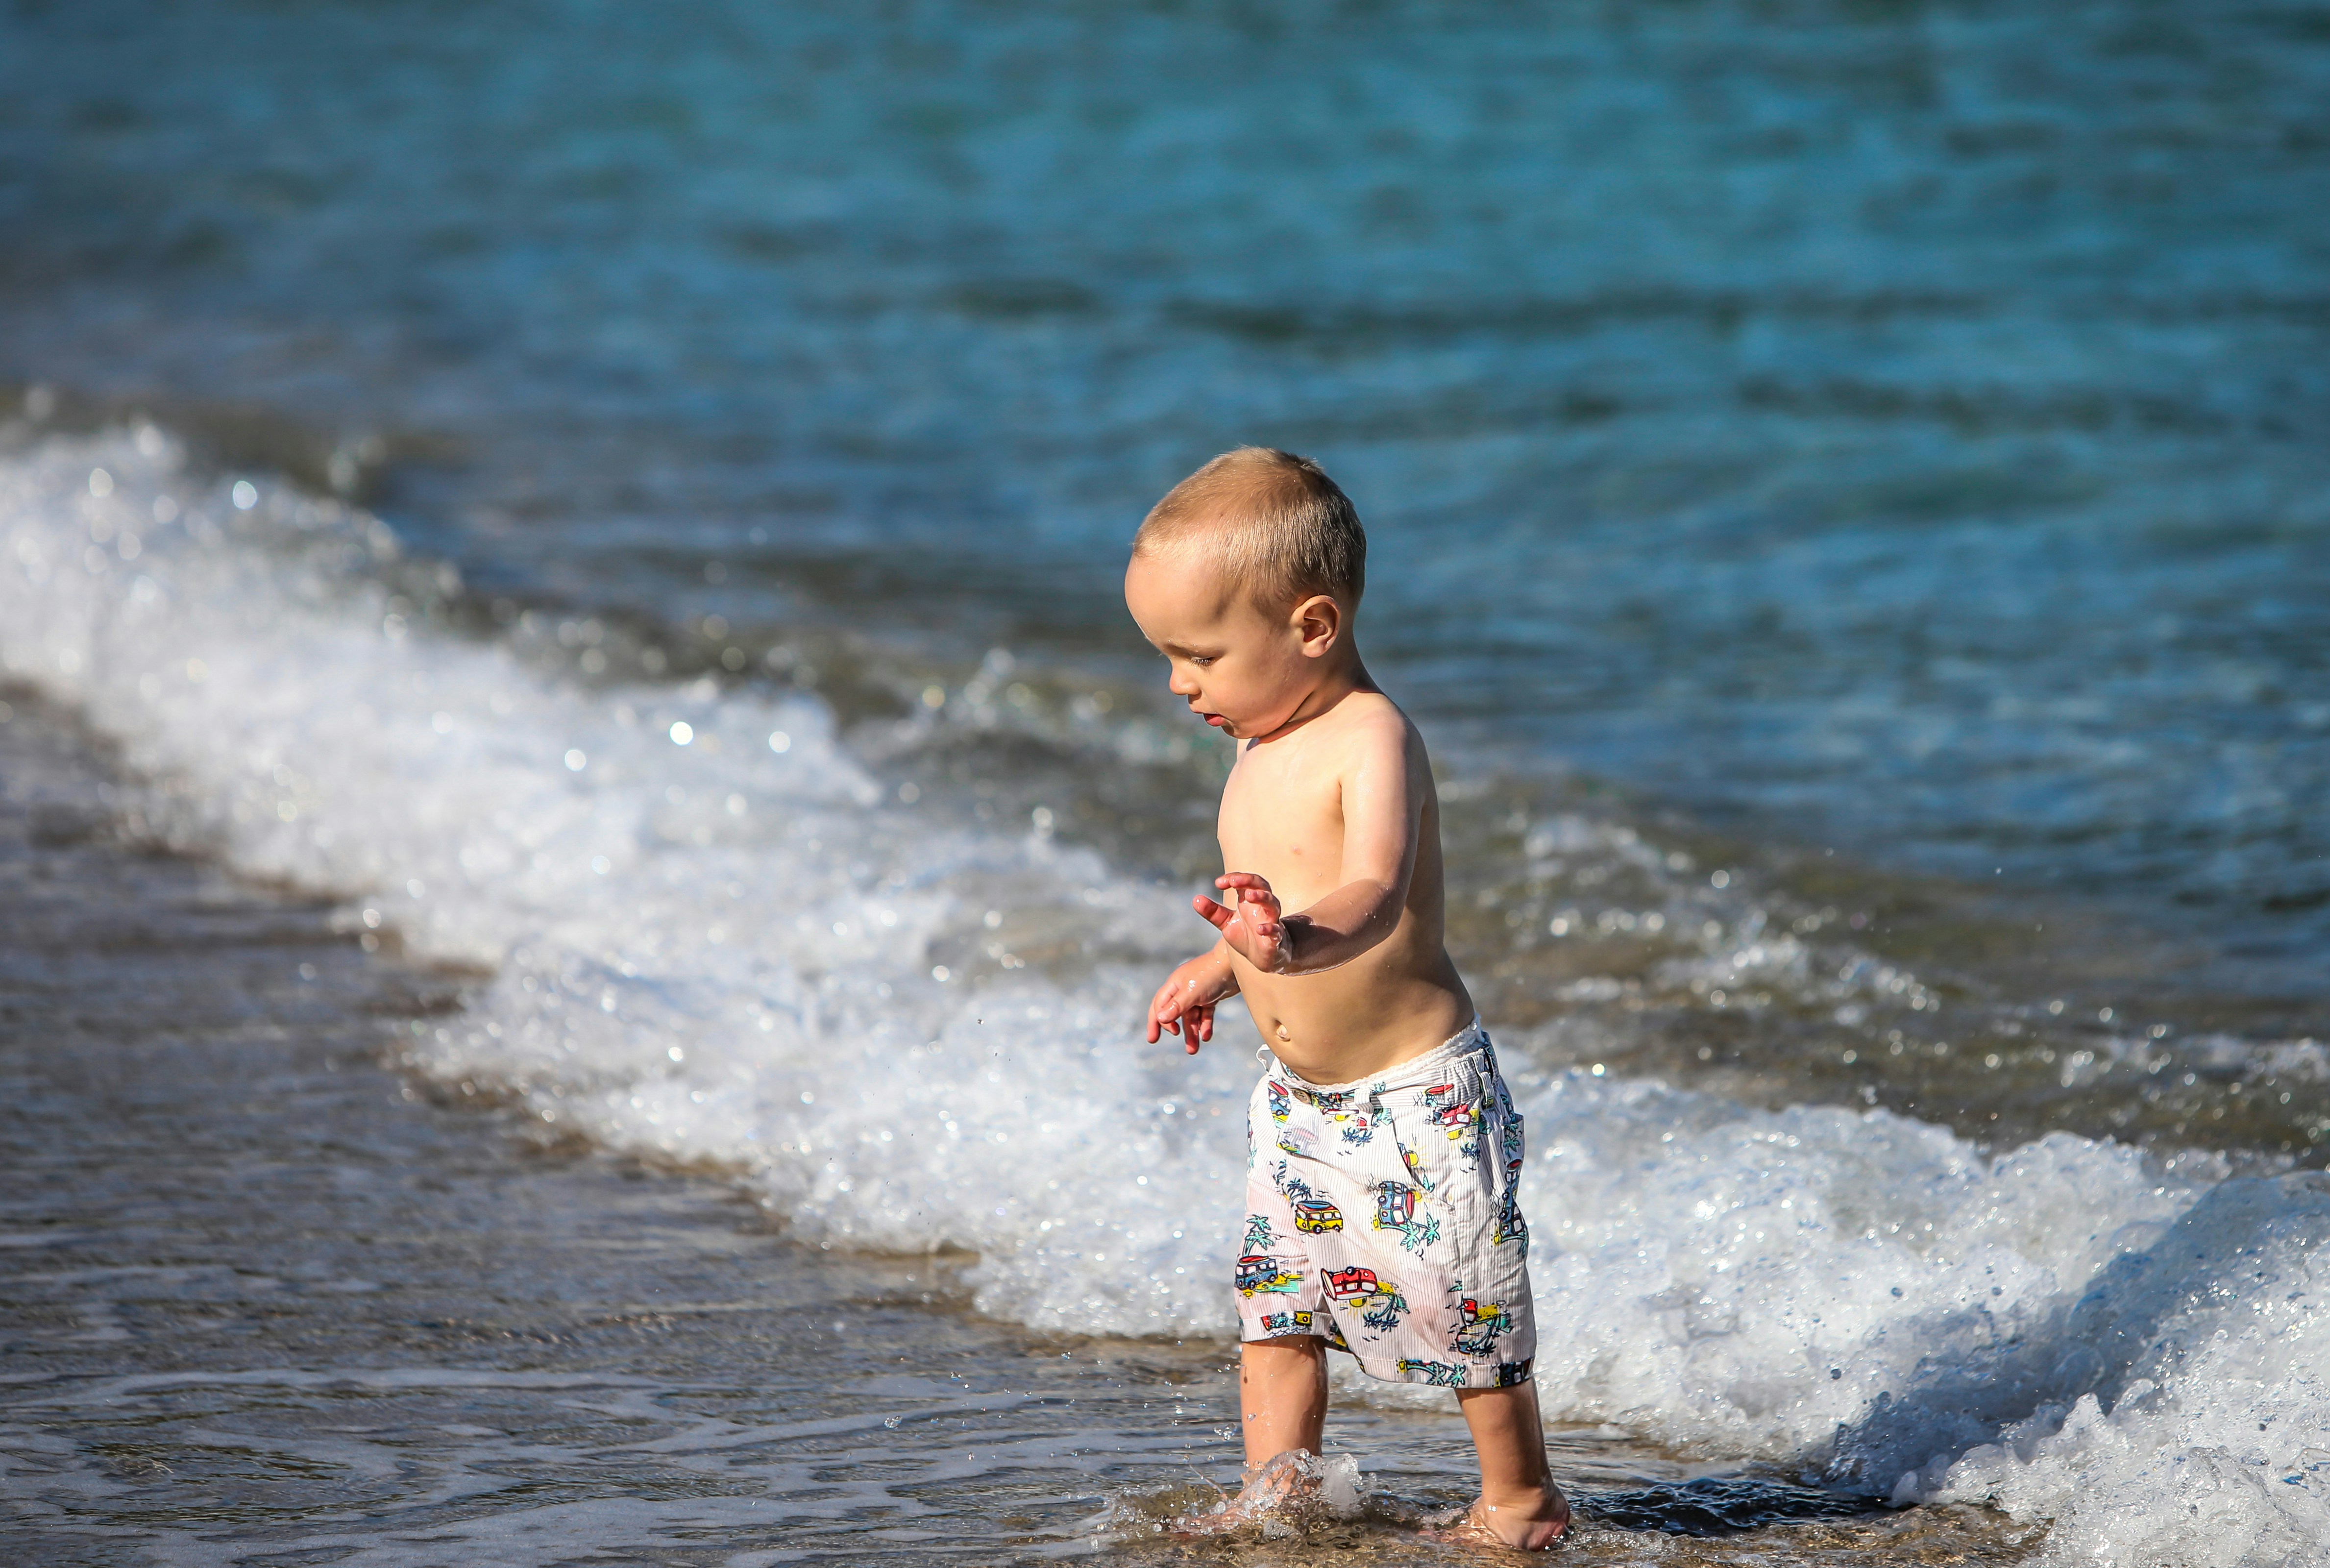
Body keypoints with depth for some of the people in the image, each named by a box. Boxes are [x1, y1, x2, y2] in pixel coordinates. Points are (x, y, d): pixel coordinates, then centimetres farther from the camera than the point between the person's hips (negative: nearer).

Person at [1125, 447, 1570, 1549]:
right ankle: (1270, 1504, 21)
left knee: (1464, 1307, 1)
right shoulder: (1261, 750, 6)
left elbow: (1375, 895, -38)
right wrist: (1218, 968, 33)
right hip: (1298, 1102, 8)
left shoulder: (1371, 741, -21)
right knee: (1272, 1309, 10)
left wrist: (1297, 942, -56)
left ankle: (1520, 1500, 19)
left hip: (1416, 1096, -8)